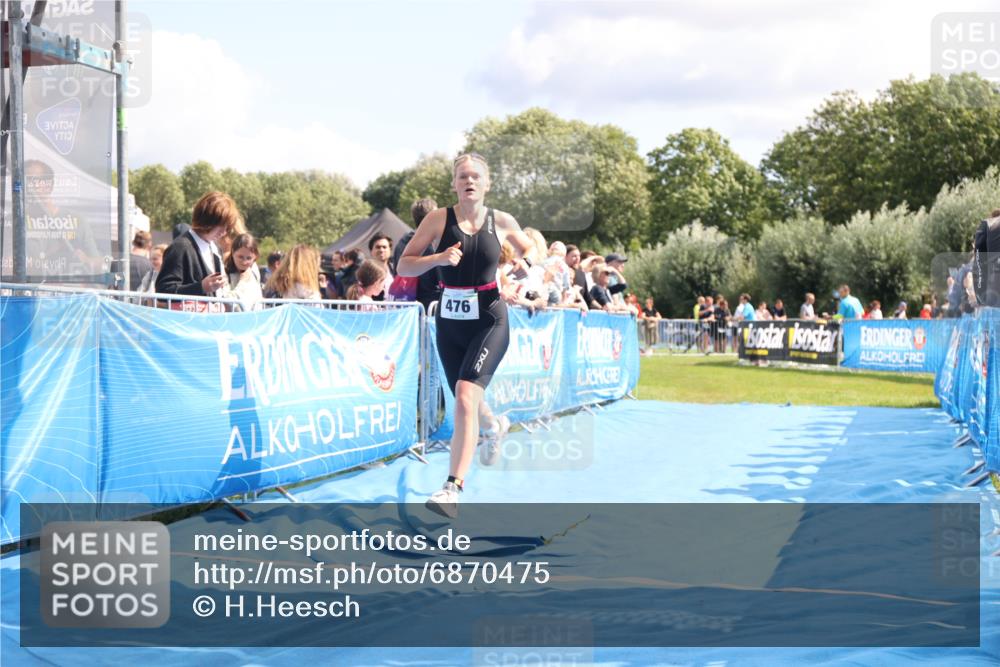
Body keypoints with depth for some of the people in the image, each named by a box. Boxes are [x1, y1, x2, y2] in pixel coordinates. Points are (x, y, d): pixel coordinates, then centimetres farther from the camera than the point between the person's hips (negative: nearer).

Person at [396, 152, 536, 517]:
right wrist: (438, 258, -22)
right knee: (466, 400, 18)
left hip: (489, 322, -2)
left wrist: (526, 261, -5)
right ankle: (494, 425, 56)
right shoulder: (438, 219, -2)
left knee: (465, 396, -21)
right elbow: (403, 266, -4)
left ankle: (453, 488, -23)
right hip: (450, 322, 3)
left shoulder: (501, 222, 0)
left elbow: (531, 250, 19)